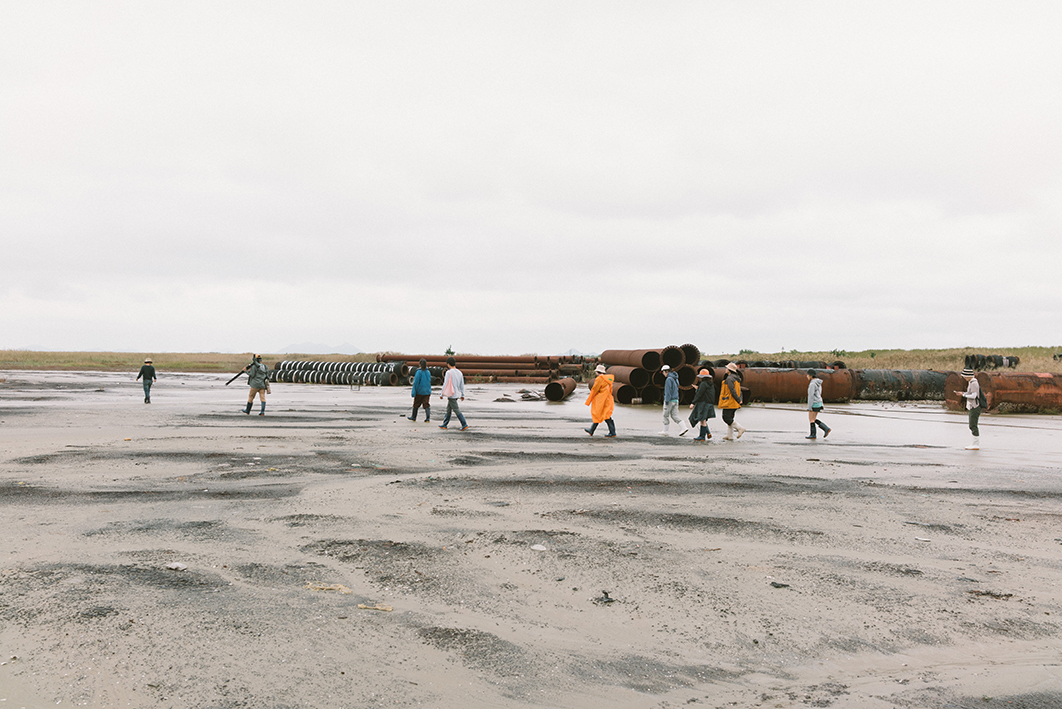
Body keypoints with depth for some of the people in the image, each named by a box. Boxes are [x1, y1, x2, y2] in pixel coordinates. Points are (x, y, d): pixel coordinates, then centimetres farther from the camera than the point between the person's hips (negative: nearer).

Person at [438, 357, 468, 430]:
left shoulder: (449, 372, -14)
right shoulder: (459, 372, 8)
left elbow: (445, 384, -13)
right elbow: (462, 385, 12)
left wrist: (442, 394, -6)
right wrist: (462, 395, 17)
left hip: (451, 395, -8)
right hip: (457, 394, 8)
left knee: (456, 410, -6)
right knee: (448, 410, 16)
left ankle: (465, 425, -9)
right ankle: (444, 424, 22)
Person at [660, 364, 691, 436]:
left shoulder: (669, 379, -16)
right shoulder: (675, 378, 13)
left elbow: (668, 391, -20)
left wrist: (666, 402, -19)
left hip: (670, 400, -8)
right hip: (675, 400, 8)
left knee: (666, 415, 4)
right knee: (674, 415, 6)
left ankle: (665, 431, 11)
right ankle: (685, 428, -7)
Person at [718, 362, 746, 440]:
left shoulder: (729, 379, -15)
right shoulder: (737, 379, 15)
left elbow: (733, 391, -21)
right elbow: (739, 390, 15)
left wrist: (738, 400, -18)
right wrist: (739, 399, 6)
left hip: (729, 402, -9)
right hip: (734, 403, 9)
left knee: (726, 418, -6)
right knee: (730, 418, 12)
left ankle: (740, 428, -11)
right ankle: (730, 436, 12)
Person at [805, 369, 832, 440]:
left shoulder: (812, 384, -20)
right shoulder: (818, 383, 11)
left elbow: (811, 396, -20)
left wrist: (809, 407, -18)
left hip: (814, 404, -9)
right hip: (819, 403, 9)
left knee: (811, 419, 3)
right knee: (814, 420, 16)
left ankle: (813, 435, 10)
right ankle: (826, 429, 8)